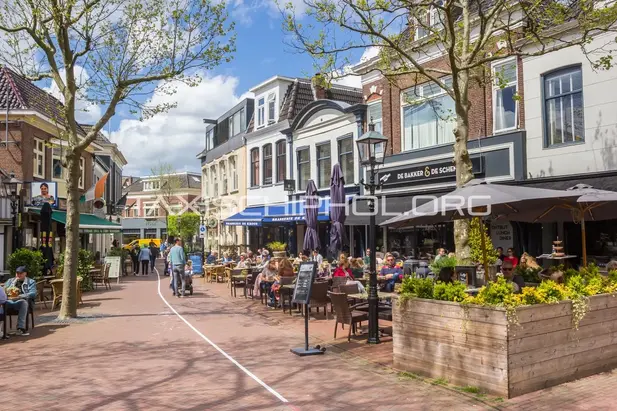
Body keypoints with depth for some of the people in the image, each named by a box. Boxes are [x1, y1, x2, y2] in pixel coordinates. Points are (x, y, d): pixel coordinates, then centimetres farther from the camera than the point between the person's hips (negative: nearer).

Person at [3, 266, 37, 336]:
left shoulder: (31, 282, 17)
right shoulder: (10, 280, 28)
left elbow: (33, 294, 0)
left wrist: (19, 296, -14)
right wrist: (14, 283, -1)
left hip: (22, 301, -2)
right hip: (9, 301, 2)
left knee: (23, 302, -40)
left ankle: (21, 328, -45)